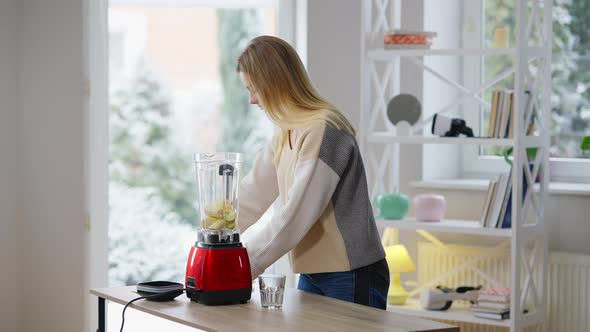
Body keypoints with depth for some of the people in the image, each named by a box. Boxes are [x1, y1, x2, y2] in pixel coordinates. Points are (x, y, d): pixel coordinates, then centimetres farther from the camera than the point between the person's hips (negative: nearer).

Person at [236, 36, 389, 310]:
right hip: (313, 274, 8)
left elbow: (295, 218, -22)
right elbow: (252, 195, 11)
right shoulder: (286, 134, 10)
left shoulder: (324, 130, -19)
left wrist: (243, 267, -17)